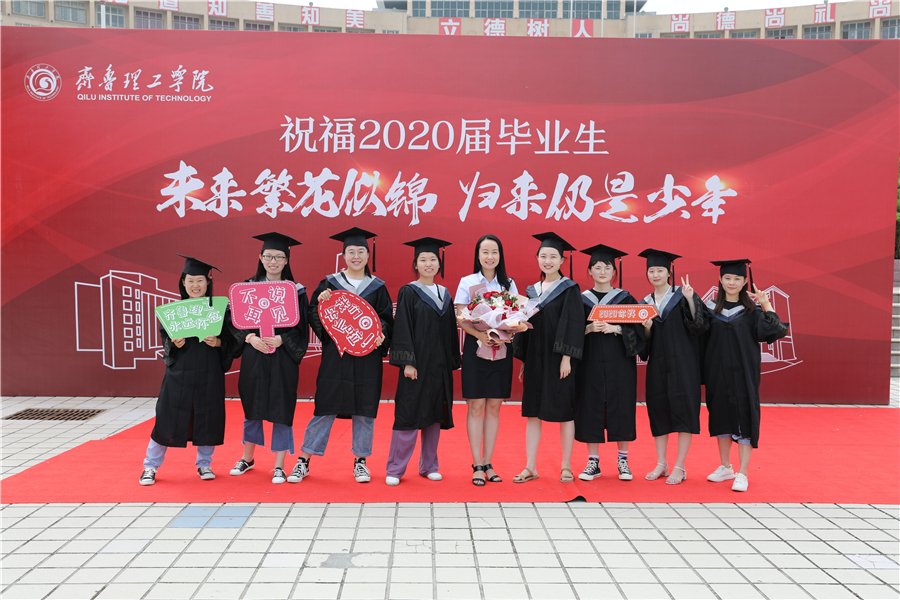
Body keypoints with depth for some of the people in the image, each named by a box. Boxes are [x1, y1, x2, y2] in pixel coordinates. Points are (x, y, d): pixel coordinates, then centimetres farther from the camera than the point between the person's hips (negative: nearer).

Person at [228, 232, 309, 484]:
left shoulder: (296, 290, 0)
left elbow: (300, 328, -3)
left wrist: (281, 339, -20)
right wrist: (251, 337, -15)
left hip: (283, 357, -2)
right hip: (253, 356, 2)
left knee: (281, 409, -1)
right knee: (252, 406, 13)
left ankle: (279, 466, 11)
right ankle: (248, 458, 33)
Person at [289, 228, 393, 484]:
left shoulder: (377, 287, 8)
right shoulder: (329, 283, 5)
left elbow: (387, 319, 7)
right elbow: (314, 317, 3)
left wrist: (381, 333, -13)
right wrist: (321, 303, -17)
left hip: (367, 357, 1)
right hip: (335, 355, -1)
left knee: (364, 409, 5)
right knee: (326, 407, 0)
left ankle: (360, 461, 18)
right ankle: (304, 460, 11)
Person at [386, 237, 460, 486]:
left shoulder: (445, 294, 13)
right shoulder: (408, 292, -2)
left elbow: (451, 331, 15)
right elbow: (402, 329, -9)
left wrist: (453, 362, 10)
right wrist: (407, 362, -17)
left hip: (440, 365, 5)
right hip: (417, 363, -5)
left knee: (435, 414, 9)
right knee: (408, 415, -4)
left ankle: (429, 465, 20)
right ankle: (395, 469, 5)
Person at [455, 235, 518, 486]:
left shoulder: (508, 284, 10)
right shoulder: (467, 282, 2)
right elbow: (460, 318, -5)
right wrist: (480, 334, -21)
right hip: (475, 347, -2)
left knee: (494, 406, 5)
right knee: (476, 406, -2)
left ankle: (488, 463, 14)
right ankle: (477, 465, 6)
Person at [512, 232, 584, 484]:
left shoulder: (570, 289, -2)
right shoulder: (532, 291, 12)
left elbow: (573, 324, -10)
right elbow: (524, 326, 13)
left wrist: (566, 358, -18)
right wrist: (522, 360, 9)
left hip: (558, 359, -5)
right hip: (535, 359, 5)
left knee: (563, 411, 2)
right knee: (533, 411, 5)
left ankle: (566, 467, 13)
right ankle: (530, 467, 11)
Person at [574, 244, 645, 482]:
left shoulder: (626, 299, 7)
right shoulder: (582, 300, 7)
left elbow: (637, 329, -2)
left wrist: (616, 329, -18)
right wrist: (589, 328, -18)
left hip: (619, 363, 0)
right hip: (590, 363, 0)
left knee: (621, 408, 1)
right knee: (591, 409, 0)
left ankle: (623, 460, 15)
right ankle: (593, 462, 10)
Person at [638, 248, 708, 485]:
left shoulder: (682, 295, 1)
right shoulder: (645, 303, 12)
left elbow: (698, 326, -10)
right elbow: (644, 342, 12)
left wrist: (690, 300, -23)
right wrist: (646, 328, -9)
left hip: (682, 363, -4)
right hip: (657, 364, 4)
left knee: (683, 409, -5)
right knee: (658, 411, 6)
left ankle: (679, 467, 3)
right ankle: (661, 464, 16)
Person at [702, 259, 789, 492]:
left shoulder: (752, 311, -1)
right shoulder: (711, 308, 6)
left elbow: (774, 331, -12)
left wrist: (766, 305, -17)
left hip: (743, 374, -3)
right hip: (718, 373, 3)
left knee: (744, 419, -3)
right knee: (721, 416, 11)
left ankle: (742, 474, 4)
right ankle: (725, 467, 26)